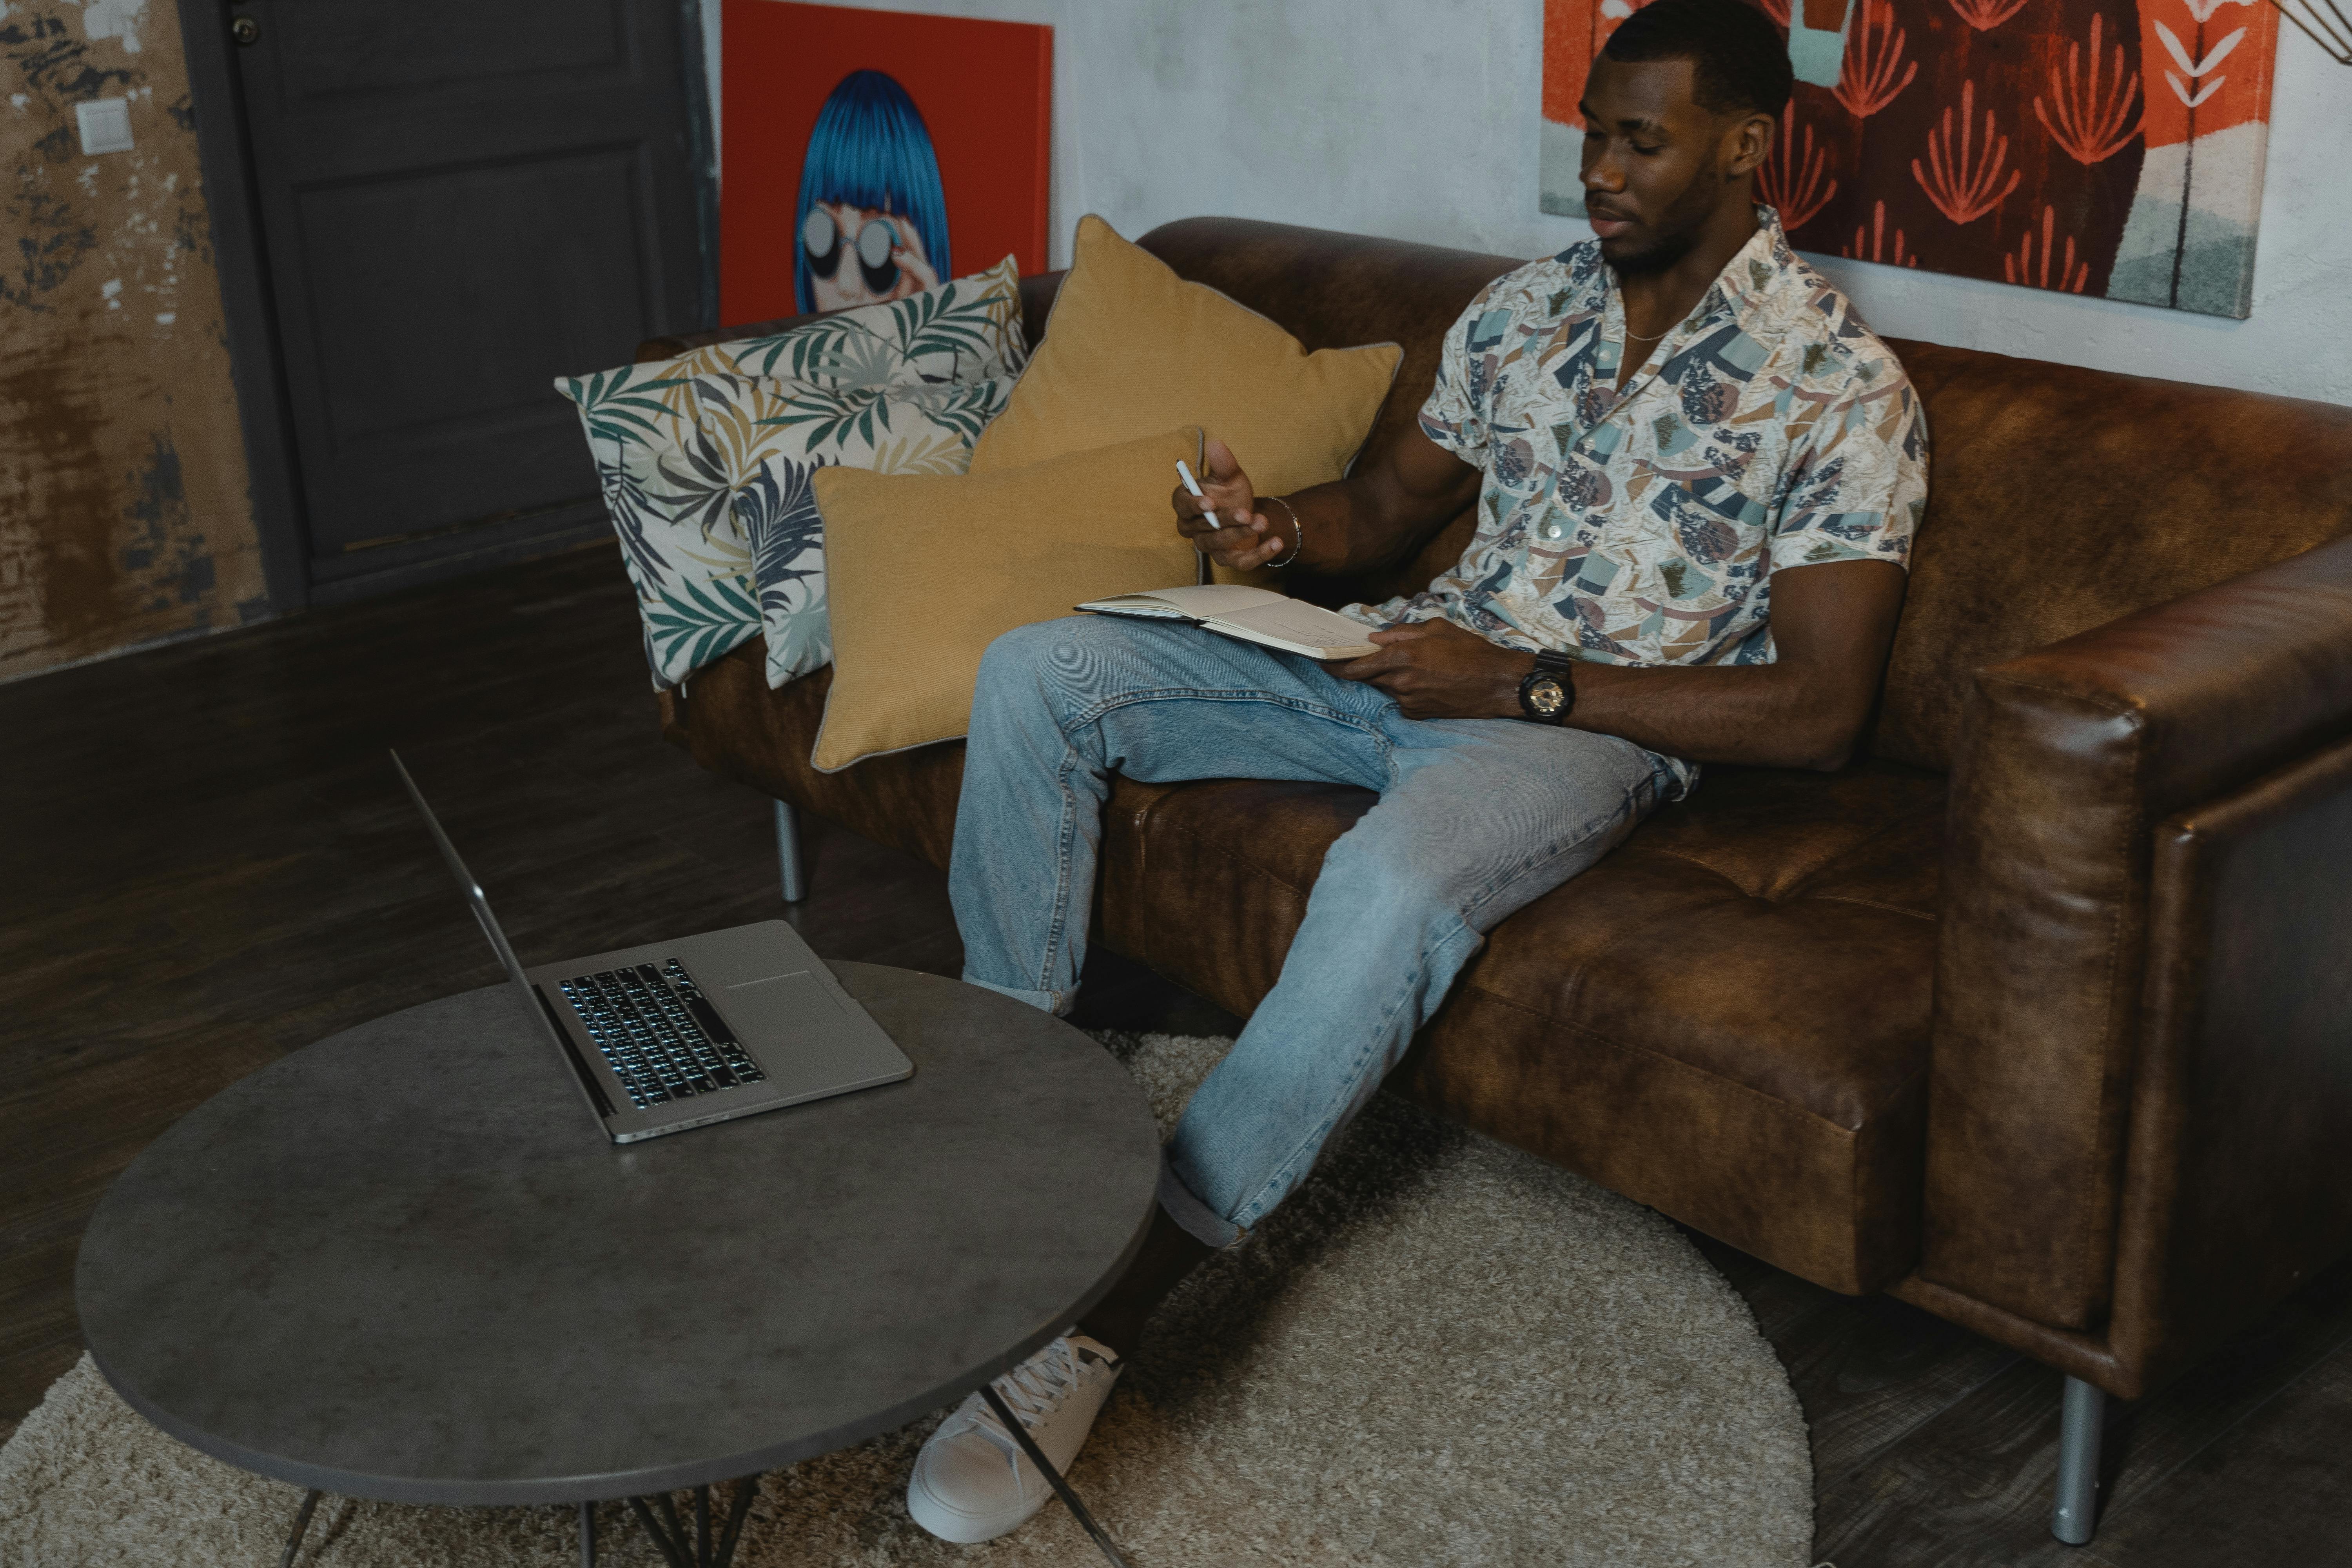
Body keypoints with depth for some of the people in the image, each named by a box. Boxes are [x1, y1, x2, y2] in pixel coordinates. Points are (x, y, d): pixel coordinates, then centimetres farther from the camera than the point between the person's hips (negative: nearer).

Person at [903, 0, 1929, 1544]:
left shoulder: (1840, 384, -7)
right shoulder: (1524, 307, 12)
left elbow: (1819, 709, -14)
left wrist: (1524, 683, -20)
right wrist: (1279, 531, -3)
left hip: (1590, 724, -7)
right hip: (1406, 658, 7)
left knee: (1395, 883, -41)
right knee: (1036, 673, -9)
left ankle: (1111, 1310, -30)